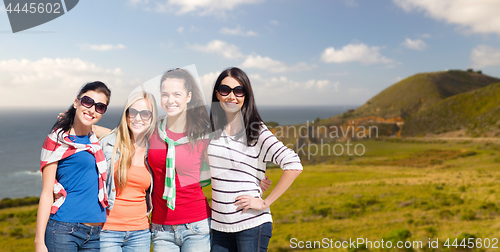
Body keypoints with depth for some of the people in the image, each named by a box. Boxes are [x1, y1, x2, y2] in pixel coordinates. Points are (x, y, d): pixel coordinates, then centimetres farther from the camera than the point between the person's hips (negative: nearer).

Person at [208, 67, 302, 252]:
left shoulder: (257, 132, -10)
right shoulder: (214, 131, 6)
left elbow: (294, 166, -18)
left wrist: (265, 202, -15)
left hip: (251, 225, -5)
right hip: (219, 224, 5)